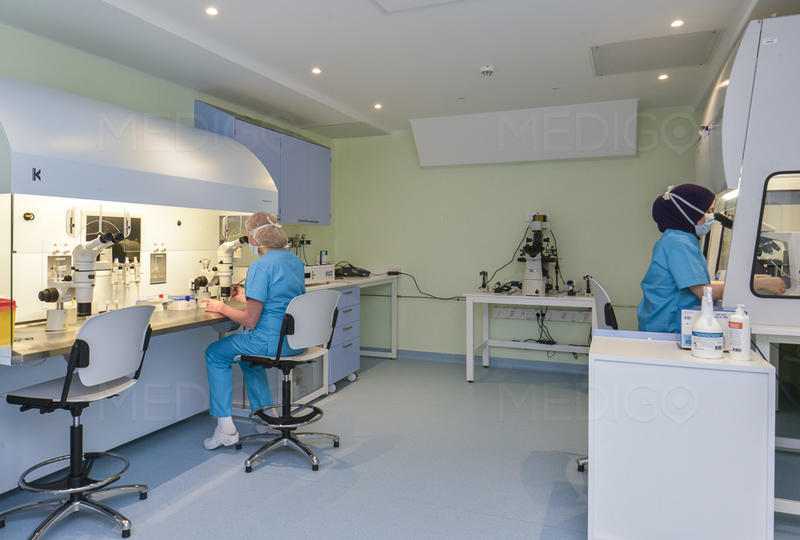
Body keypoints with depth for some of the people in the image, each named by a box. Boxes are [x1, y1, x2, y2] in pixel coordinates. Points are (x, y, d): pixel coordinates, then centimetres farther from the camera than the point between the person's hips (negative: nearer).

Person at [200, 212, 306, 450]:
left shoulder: (261, 266, -17)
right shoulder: (295, 260, 9)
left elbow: (251, 320, -18)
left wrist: (222, 308, -2)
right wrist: (247, 298, 25)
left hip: (272, 341, -9)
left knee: (215, 354, 14)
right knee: (248, 354, 35)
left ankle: (225, 428, 14)